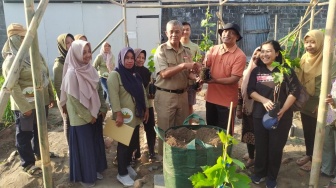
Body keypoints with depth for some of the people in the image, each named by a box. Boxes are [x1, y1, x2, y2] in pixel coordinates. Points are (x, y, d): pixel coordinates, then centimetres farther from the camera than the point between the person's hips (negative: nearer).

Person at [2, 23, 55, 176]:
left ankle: (39, 152, 43)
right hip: (25, 105, -6)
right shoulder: (12, 60, -15)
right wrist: (24, 107, -20)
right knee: (24, 134, 9)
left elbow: (46, 76, 11)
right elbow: (12, 86, -19)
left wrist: (51, 96, 11)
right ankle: (28, 163, 23)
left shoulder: (36, 55, 5)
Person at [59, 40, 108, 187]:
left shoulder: (91, 70, 2)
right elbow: (73, 99, -19)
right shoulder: (71, 73, -18)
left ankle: (95, 170, 37)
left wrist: (102, 109, 3)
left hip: (95, 115, 7)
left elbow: (99, 91, 9)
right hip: (81, 118, -7)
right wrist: (88, 116, -15)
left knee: (96, 143, 18)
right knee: (84, 147, 7)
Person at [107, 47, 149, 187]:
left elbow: (142, 92, 18)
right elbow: (113, 95, -18)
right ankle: (122, 173, 15)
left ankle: (127, 165, 35)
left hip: (136, 116, 7)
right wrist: (118, 113, -23)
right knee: (124, 144, 1)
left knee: (133, 142, 14)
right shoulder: (115, 75, -10)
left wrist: (146, 108, 14)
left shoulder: (135, 74, 14)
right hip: (124, 117, -7)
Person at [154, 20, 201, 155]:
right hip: (165, 96, -5)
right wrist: (183, 65, -23)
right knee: (165, 130, 6)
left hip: (182, 95, 5)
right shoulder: (161, 50, -8)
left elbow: (189, 73, 8)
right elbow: (164, 73, -17)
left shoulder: (187, 52, 8)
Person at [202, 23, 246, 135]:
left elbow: (234, 79, -18)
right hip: (211, 97, 5)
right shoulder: (213, 49, 3)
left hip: (227, 100, -5)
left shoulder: (240, 56, -13)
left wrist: (214, 80, -23)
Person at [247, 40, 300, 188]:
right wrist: (264, 100, -19)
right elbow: (250, 91, 0)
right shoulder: (256, 71, 6)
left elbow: (294, 91, -9)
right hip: (260, 114, 3)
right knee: (260, 145, 12)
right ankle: (259, 172, 31)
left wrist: (283, 110, -18)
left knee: (276, 147, 7)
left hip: (281, 115, -2)